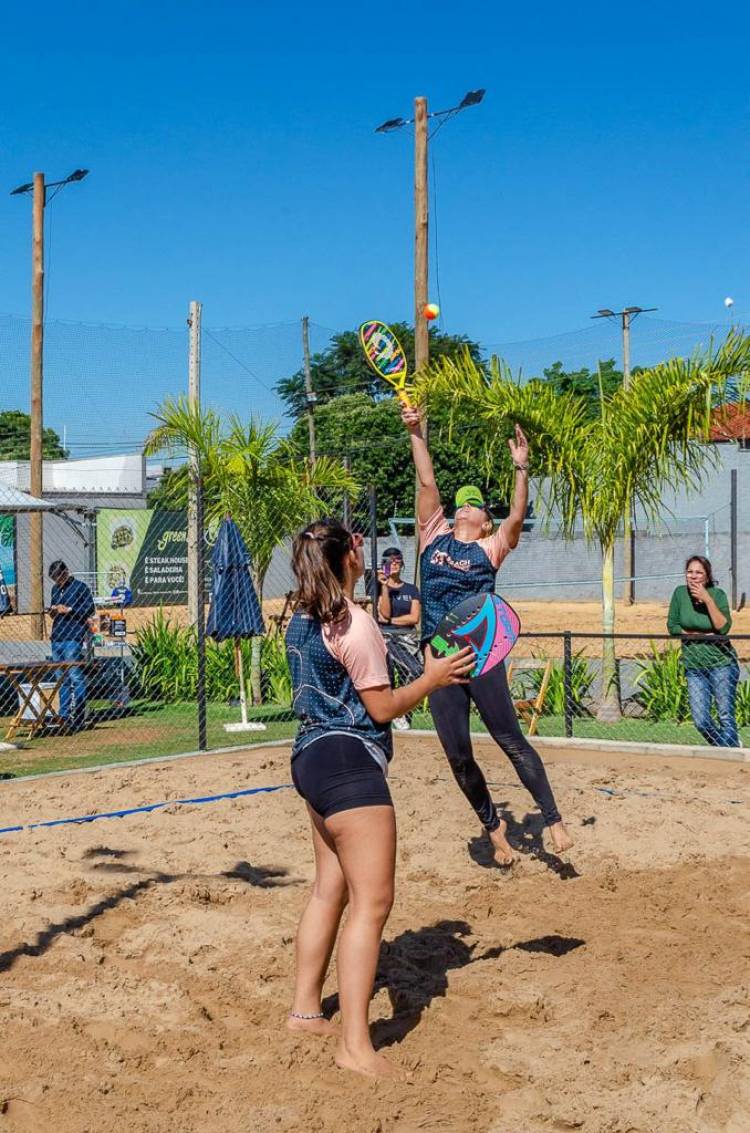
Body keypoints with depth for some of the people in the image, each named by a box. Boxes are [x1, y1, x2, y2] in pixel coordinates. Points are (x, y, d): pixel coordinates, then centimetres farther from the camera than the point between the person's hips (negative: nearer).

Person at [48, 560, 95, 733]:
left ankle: (79, 716, -5)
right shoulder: (55, 588, 18)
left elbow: (90, 609, -5)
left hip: (73, 638, -7)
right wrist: (53, 610, 5)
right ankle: (64, 715, 12)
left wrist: (68, 610, -12)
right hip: (56, 637, 7)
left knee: (76, 677, -7)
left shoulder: (80, 587, -3)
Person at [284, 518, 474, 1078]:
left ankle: (306, 1009, 27)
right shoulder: (355, 623, -16)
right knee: (372, 902, -8)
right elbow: (382, 707, -14)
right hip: (350, 762, -10)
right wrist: (431, 679, -4)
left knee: (331, 888, 19)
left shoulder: (302, 621, 10)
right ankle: (356, 1046, -8)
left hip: (311, 754, 10)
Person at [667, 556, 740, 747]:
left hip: (721, 663, -3)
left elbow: (723, 627, -19)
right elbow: (673, 626, 0)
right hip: (694, 666, 3)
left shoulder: (717, 594, -8)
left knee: (726, 717, -4)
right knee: (701, 721, 2)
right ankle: (732, 746, 27)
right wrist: (703, 634, -9)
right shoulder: (680, 593, -1)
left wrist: (708, 600, -23)